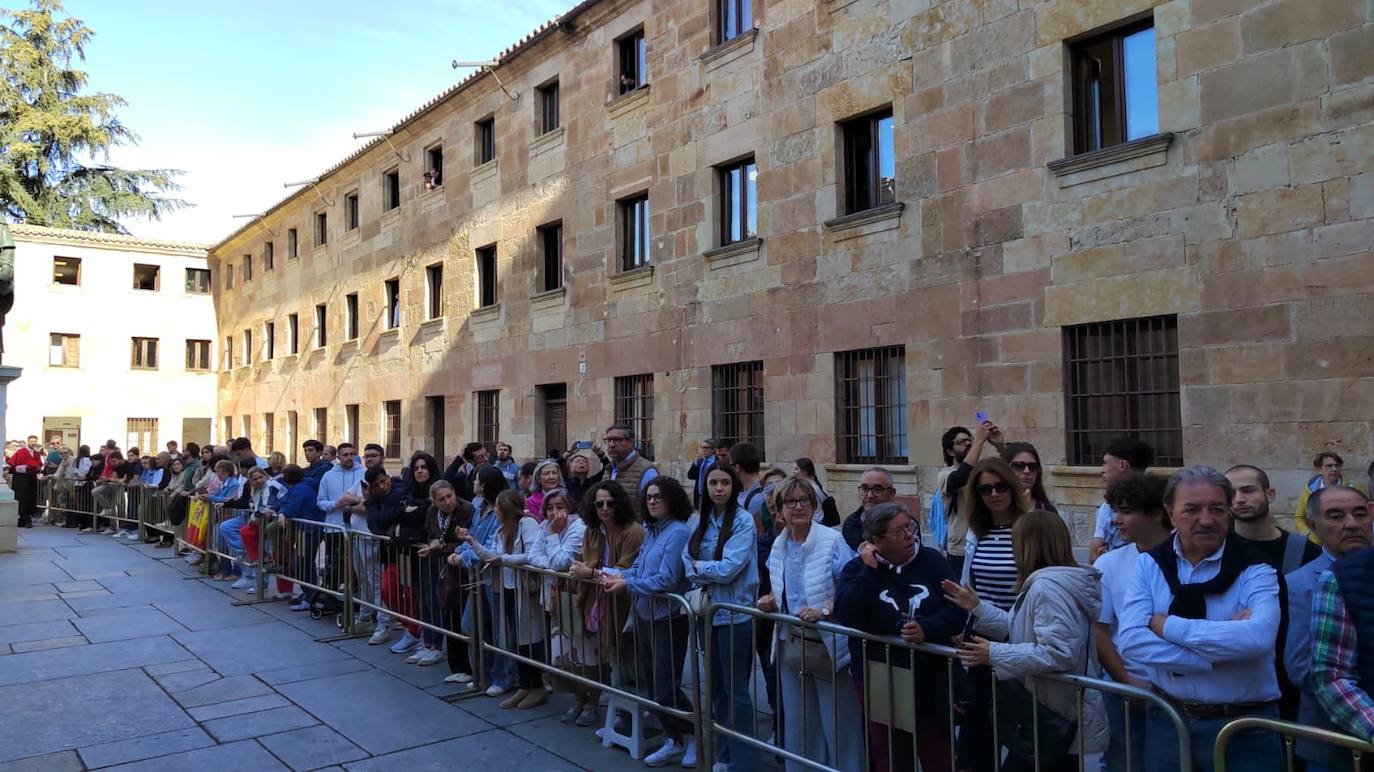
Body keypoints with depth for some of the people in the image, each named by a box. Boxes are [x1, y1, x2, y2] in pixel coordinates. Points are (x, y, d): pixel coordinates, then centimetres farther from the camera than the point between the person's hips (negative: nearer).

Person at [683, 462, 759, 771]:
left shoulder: (743, 520, -12)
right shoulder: (702, 520, 6)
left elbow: (729, 569, -20)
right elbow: (687, 563, 1)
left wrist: (700, 566, -5)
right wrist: (709, 577, -16)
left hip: (734, 614, -6)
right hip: (707, 612, 6)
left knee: (735, 689, 1)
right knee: (716, 687, 16)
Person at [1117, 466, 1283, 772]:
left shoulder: (1255, 571, -8)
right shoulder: (1150, 564, -2)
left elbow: (1258, 637, -27)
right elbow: (1131, 639, -14)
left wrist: (1167, 626, -21)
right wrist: (1218, 656, -20)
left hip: (1244, 726, -2)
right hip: (1167, 720, 2)